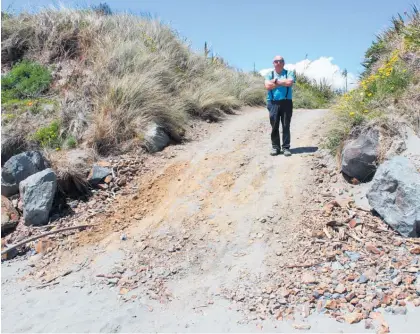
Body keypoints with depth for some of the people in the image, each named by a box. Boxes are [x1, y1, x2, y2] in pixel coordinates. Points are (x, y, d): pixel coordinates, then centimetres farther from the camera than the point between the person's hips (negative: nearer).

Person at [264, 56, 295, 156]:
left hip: (286, 102, -1)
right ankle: (275, 147, 9)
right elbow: (267, 86, -6)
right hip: (273, 103, 1)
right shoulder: (269, 74, 12)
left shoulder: (289, 73, 9)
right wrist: (283, 82, -4)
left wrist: (276, 81, -3)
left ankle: (286, 148, 3)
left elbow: (290, 83, -12)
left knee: (286, 126, -1)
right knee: (274, 126, 2)